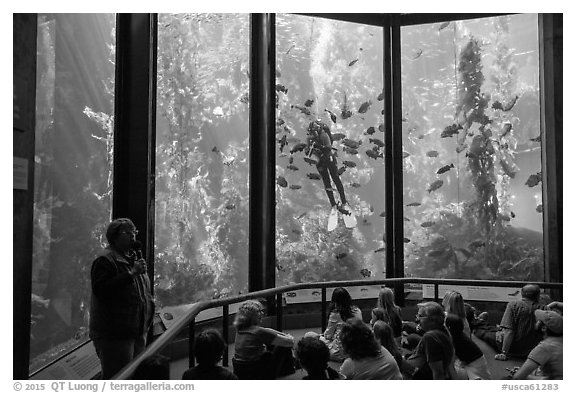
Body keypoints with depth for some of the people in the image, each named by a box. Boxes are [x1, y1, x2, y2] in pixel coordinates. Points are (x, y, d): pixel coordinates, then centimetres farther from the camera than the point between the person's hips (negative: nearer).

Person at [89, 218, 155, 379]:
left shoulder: (133, 257, 16)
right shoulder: (105, 260, -12)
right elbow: (100, 290, -26)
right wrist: (131, 273, -26)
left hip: (137, 332, 9)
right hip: (114, 334, -9)